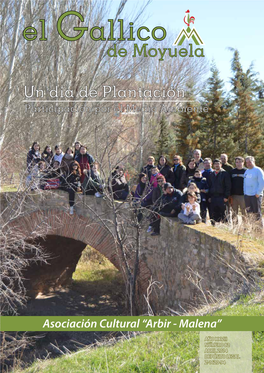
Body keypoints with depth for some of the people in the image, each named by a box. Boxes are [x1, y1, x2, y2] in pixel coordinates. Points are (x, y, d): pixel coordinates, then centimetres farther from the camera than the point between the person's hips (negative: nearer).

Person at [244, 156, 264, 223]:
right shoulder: (246, 171, 15)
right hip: (247, 195, 6)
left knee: (256, 212, -4)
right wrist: (244, 192, 10)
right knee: (249, 212, 6)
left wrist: (258, 193, -14)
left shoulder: (258, 170, -5)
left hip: (255, 195, -6)